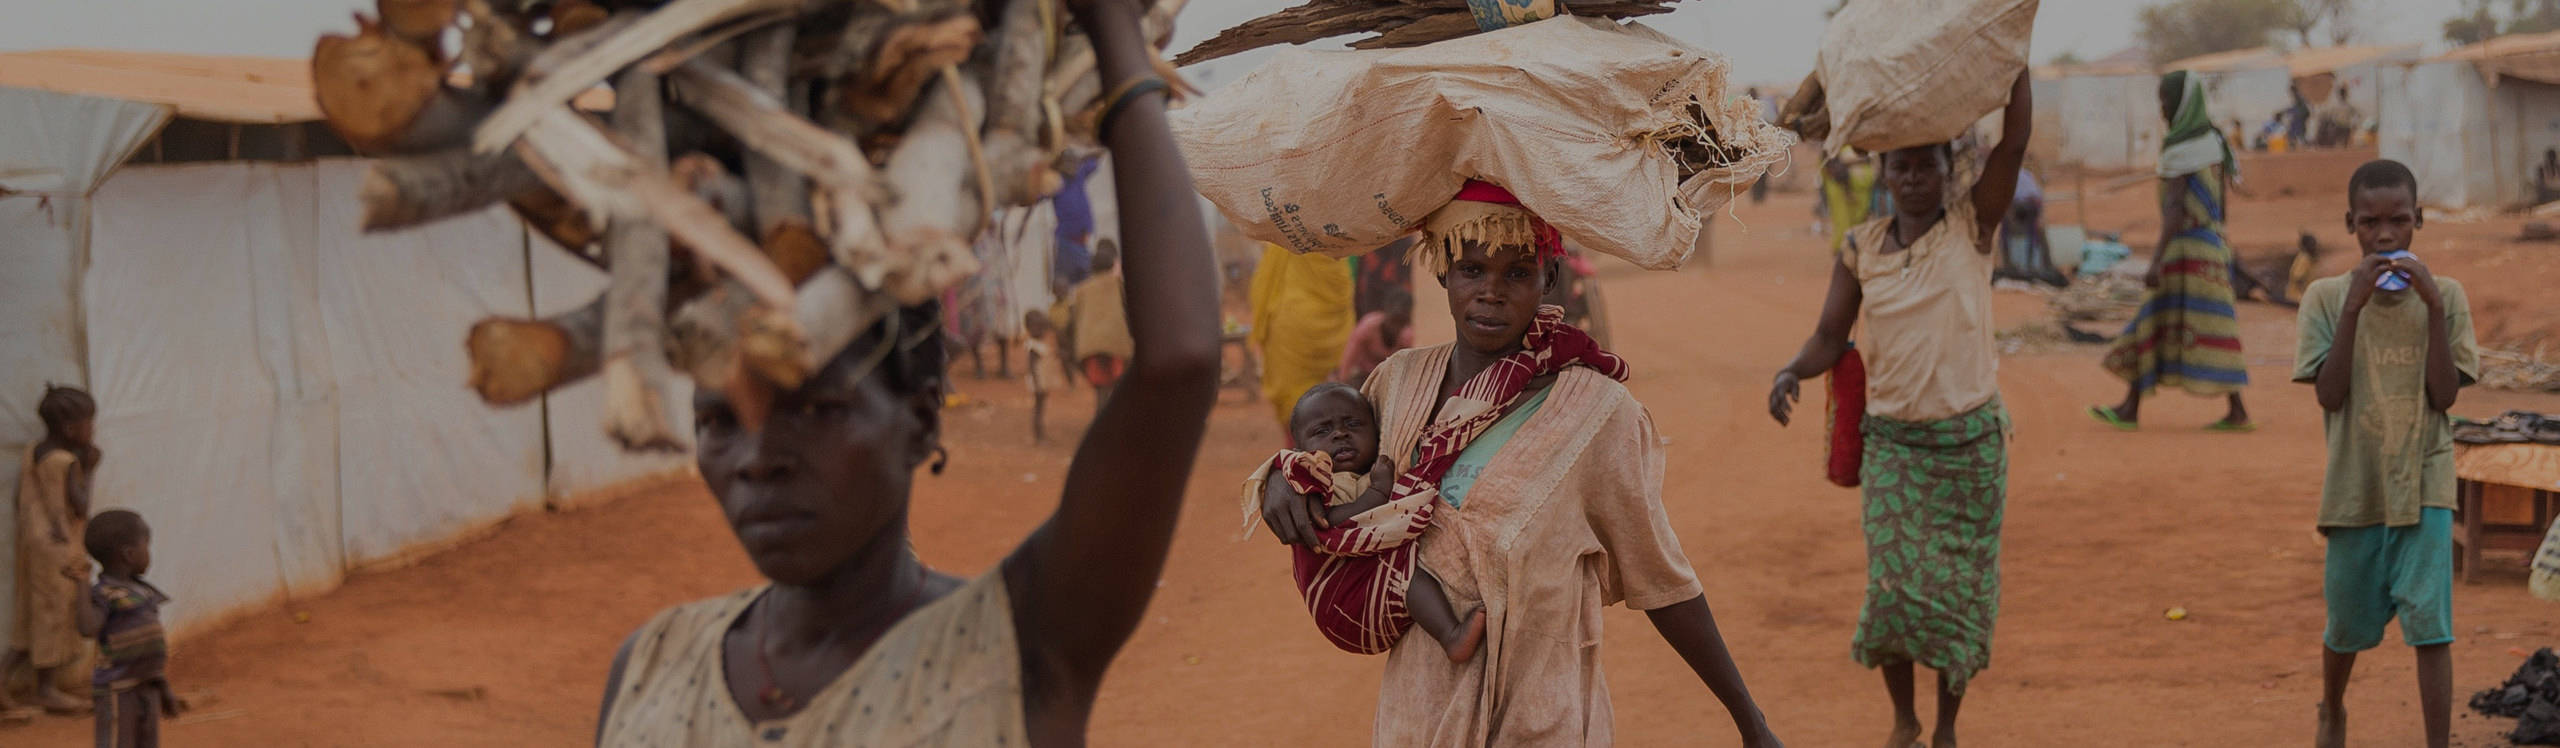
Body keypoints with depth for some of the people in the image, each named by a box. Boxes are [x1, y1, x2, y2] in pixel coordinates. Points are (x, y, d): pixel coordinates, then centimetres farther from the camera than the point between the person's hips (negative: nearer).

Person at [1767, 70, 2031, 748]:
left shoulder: (1972, 226, -4)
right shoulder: (1861, 249, 2)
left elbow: (2014, 139, -15)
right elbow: (1831, 336, 2)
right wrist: (1792, 372, -19)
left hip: (1971, 441, -1)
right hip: (1892, 442, 1)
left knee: (1960, 589, 6)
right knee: (1892, 585, -4)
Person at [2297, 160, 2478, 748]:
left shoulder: (2445, 296, -2)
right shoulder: (2326, 298, -4)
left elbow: (2444, 395, -10)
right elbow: (2329, 396, -13)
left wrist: (2433, 306, -18)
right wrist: (2353, 307, -21)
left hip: (2425, 485, -1)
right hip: (2354, 485, 1)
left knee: (2430, 623, -10)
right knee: (2347, 624, 16)